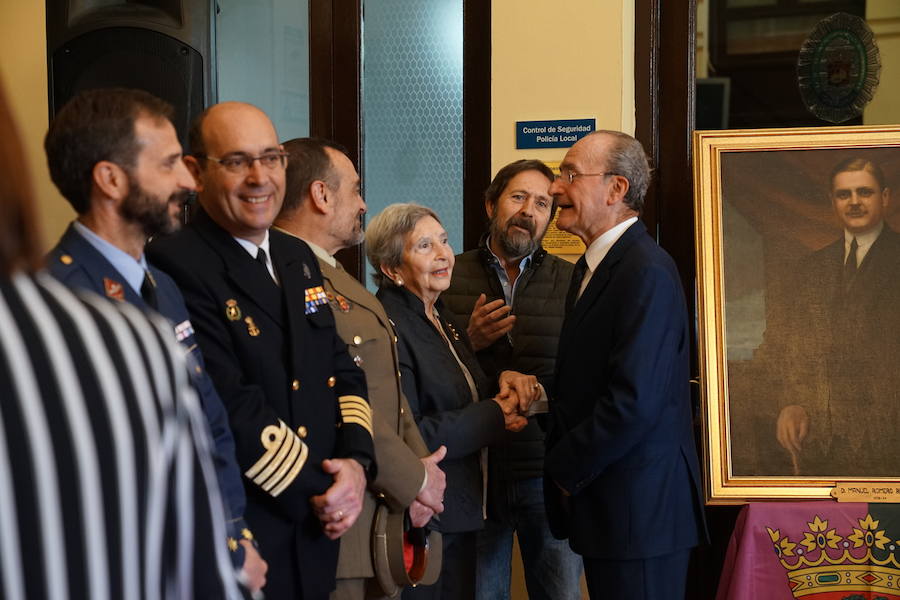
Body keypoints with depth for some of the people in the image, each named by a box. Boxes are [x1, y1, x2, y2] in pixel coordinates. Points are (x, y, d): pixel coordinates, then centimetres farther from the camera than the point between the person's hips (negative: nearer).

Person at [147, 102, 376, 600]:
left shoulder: (299, 258, 12)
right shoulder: (174, 266, -16)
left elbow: (343, 372, 13)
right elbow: (230, 408, -21)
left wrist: (355, 461, -5)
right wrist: (313, 492, -13)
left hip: (316, 534, 7)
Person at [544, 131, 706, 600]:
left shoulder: (646, 272, -18)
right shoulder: (591, 266, 14)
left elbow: (634, 401, -24)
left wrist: (565, 469, -12)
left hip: (639, 506, -9)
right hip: (601, 504, 9)